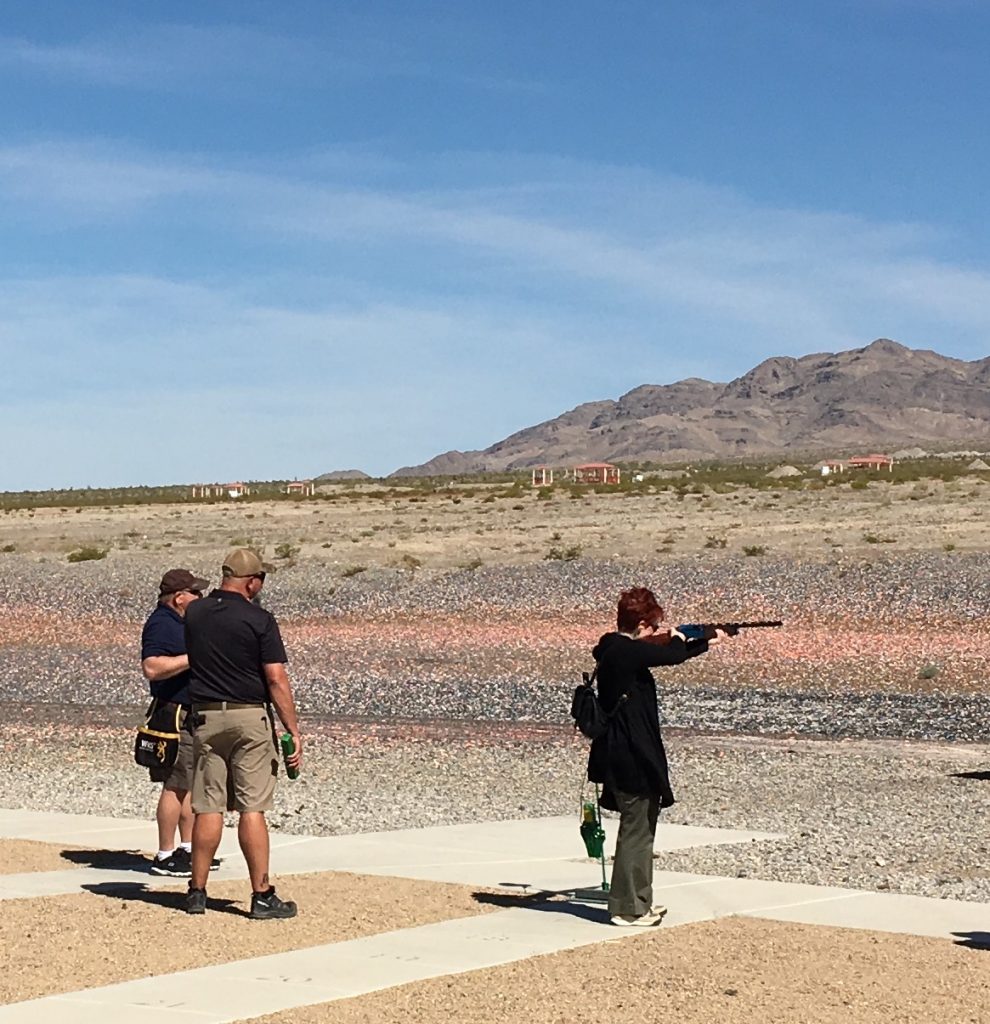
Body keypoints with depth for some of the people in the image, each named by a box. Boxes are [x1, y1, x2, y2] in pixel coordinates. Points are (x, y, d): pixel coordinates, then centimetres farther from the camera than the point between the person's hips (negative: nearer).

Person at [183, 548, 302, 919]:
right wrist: (293, 731, -9)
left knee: (207, 808, 9)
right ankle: (262, 895, 1)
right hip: (250, 719, -4)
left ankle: (197, 891, 13)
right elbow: (277, 680, -13)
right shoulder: (259, 620, -10)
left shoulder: (193, 614, 3)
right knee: (252, 809, -2)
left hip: (206, 717, 4)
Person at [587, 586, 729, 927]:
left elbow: (667, 655, 23)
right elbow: (673, 655, -19)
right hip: (633, 758, -10)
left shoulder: (615, 650, 10)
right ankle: (626, 908, 6)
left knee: (641, 829, 19)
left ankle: (639, 901, 28)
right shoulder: (626, 652, -20)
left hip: (626, 755, 10)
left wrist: (707, 640, 26)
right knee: (636, 831, -1)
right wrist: (677, 638, 3)